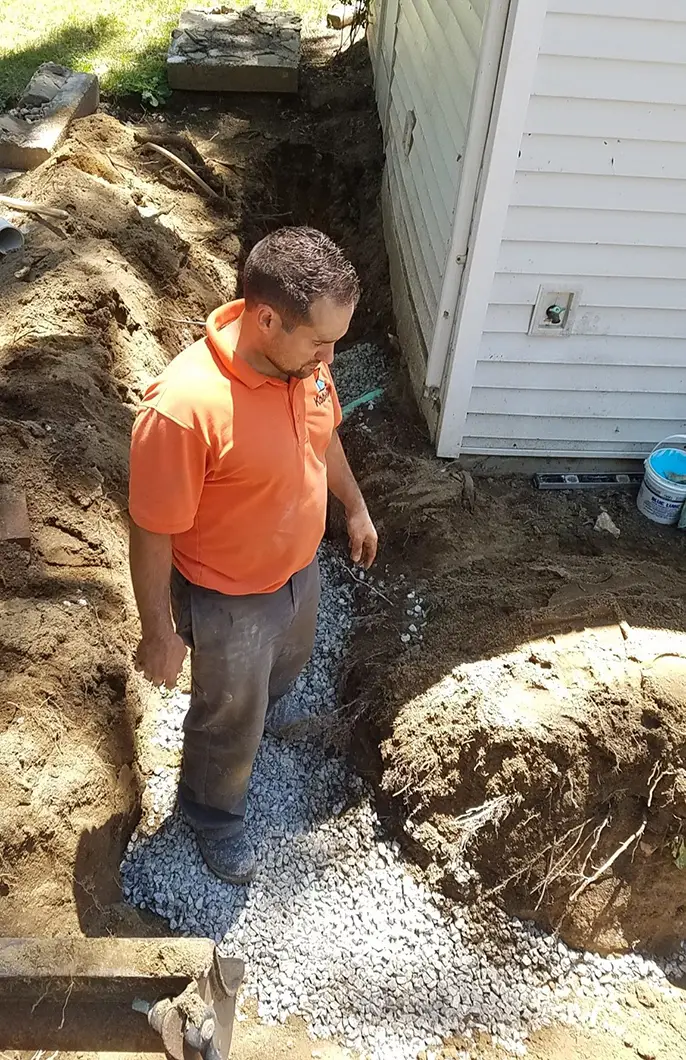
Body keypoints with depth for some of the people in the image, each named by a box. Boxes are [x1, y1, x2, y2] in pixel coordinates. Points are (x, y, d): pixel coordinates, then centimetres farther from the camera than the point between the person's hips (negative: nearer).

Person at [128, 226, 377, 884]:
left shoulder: (302, 356, -15)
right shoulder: (183, 408, -37)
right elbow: (152, 534, -25)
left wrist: (354, 505, 17)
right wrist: (159, 632, -15)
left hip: (299, 569, 7)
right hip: (228, 600, -6)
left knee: (283, 670, 34)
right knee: (231, 720, 19)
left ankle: (250, 722, 67)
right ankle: (212, 810, 50)